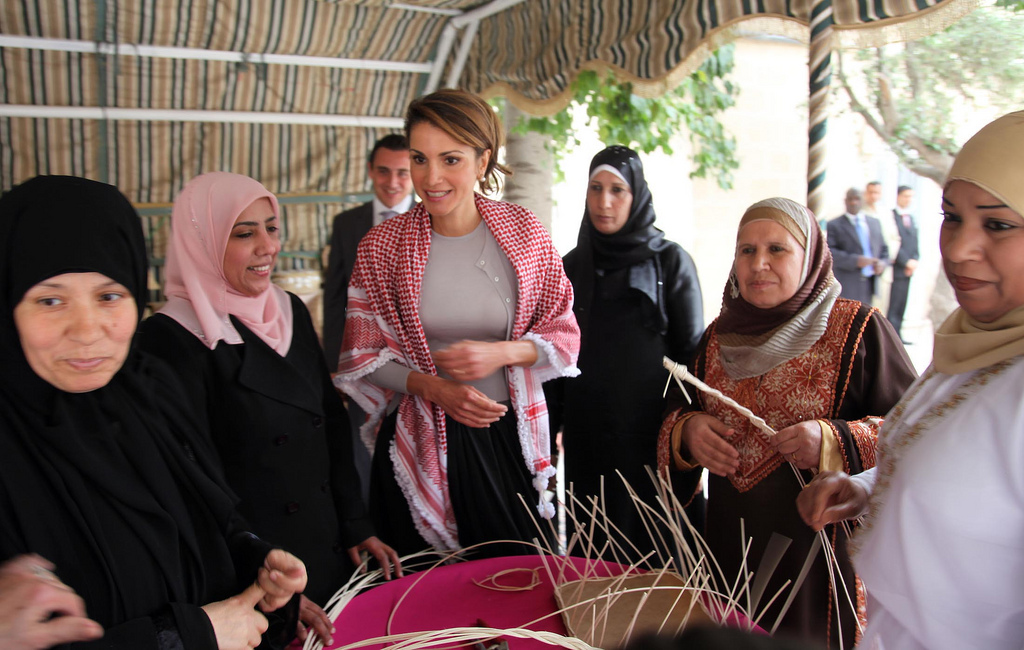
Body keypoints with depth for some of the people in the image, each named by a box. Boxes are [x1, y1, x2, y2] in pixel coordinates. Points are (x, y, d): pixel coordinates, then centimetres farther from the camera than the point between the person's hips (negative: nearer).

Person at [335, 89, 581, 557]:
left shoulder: (524, 233, -5)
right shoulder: (382, 245, -6)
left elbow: (564, 335, 2)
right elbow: (362, 356, 0)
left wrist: (501, 352, -17)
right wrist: (433, 387, -16)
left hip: (509, 436, 1)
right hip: (421, 444, 0)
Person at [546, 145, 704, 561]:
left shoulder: (671, 261, -2)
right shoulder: (572, 266, 8)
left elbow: (693, 351, -2)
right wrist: (552, 428, 9)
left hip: (652, 433, -3)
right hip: (587, 435, 3)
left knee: (655, 550, 4)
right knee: (596, 556, 11)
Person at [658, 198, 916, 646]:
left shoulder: (858, 329, -7)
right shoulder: (720, 335, 6)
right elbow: (675, 412, 12)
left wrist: (834, 443, -25)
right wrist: (686, 430, -10)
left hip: (821, 549, -4)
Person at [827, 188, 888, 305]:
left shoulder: (875, 223, 18)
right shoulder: (834, 225, -1)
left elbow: (883, 249, 21)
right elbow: (829, 252, -13)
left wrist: (882, 262, -1)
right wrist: (855, 260, -22)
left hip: (871, 283, 5)